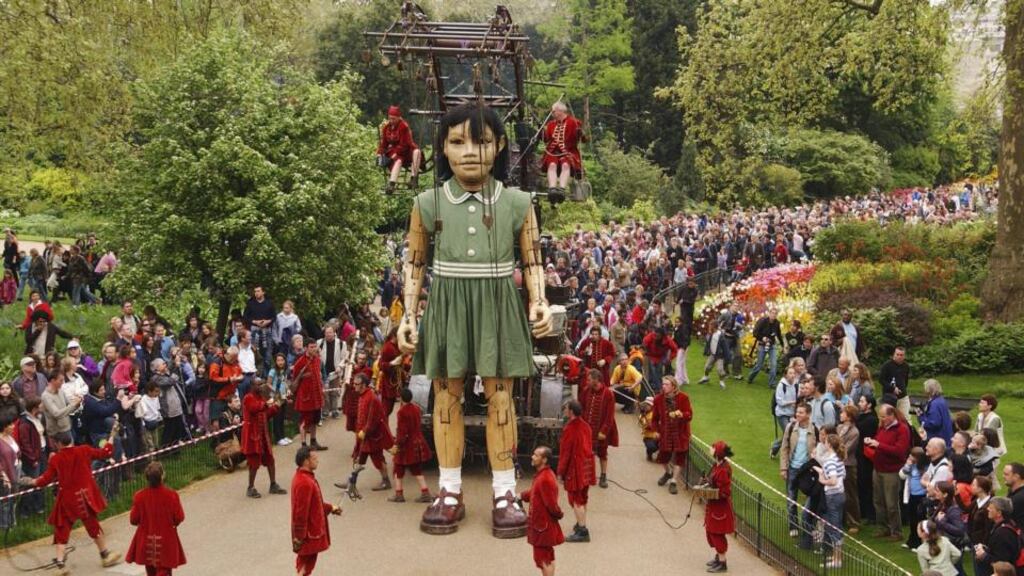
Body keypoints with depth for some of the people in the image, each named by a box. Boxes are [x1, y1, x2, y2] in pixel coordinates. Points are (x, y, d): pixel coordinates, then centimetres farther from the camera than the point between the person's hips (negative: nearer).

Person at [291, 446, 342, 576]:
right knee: (306, 563, 2)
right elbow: (301, 512, -25)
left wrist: (330, 508, 16)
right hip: (308, 531, -10)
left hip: (312, 528, 10)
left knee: (306, 561, 19)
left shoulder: (305, 476, 5)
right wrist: (299, 538, -22)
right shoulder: (304, 482, -27)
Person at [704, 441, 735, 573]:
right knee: (711, 531, 20)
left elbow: (724, 493, -25)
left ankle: (722, 563, 14)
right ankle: (718, 556, 36)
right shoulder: (717, 465, 2)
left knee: (717, 533, 2)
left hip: (720, 506, -10)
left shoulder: (723, 470, -27)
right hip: (714, 506, 10)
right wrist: (706, 486, 1)